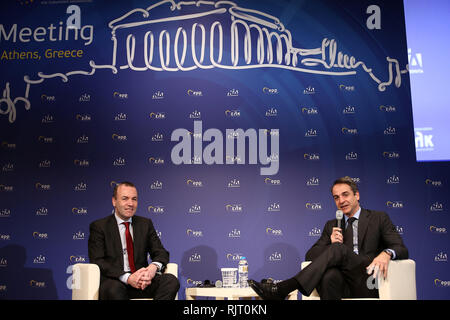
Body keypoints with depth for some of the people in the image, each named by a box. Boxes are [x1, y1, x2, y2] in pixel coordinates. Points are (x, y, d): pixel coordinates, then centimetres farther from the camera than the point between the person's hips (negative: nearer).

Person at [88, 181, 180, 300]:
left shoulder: (145, 224, 16)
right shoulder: (99, 226, 4)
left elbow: (161, 253, 10)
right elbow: (97, 261, -8)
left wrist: (154, 267, -16)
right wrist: (127, 278, -23)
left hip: (141, 281, 5)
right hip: (112, 282, -5)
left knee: (171, 281, -24)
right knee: (115, 288, -40)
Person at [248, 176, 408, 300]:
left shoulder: (379, 218, 14)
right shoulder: (331, 226, 24)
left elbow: (402, 249, 4)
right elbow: (310, 255, 18)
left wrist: (386, 253, -21)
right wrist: (331, 244, -4)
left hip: (368, 284, -2)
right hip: (343, 286, 2)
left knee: (339, 249, -30)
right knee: (329, 275, -37)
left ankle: (281, 290, -40)